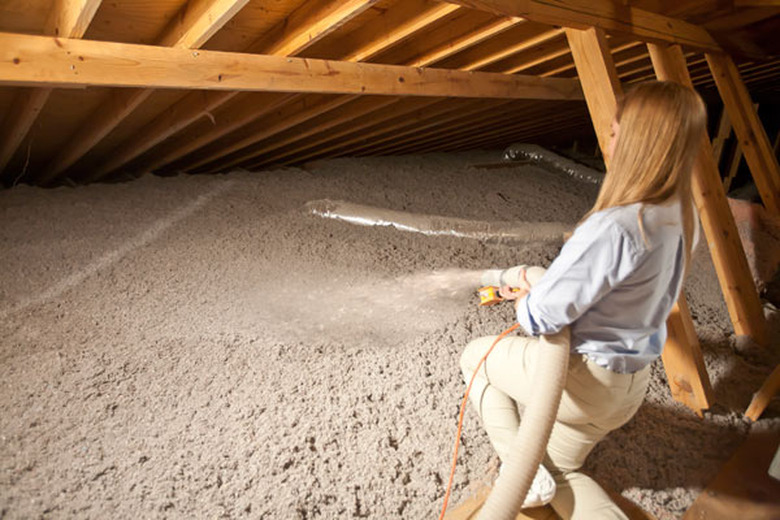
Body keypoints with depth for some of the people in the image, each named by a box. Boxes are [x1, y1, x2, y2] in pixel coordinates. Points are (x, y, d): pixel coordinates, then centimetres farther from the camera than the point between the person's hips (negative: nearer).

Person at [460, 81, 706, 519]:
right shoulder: (683, 218, -4)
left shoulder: (614, 228, -32)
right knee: (558, 470, 26)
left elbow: (542, 317, -24)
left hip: (582, 377, -8)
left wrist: (524, 299, 0)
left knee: (475, 356, 17)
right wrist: (538, 284, 3)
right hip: (631, 385, 8)